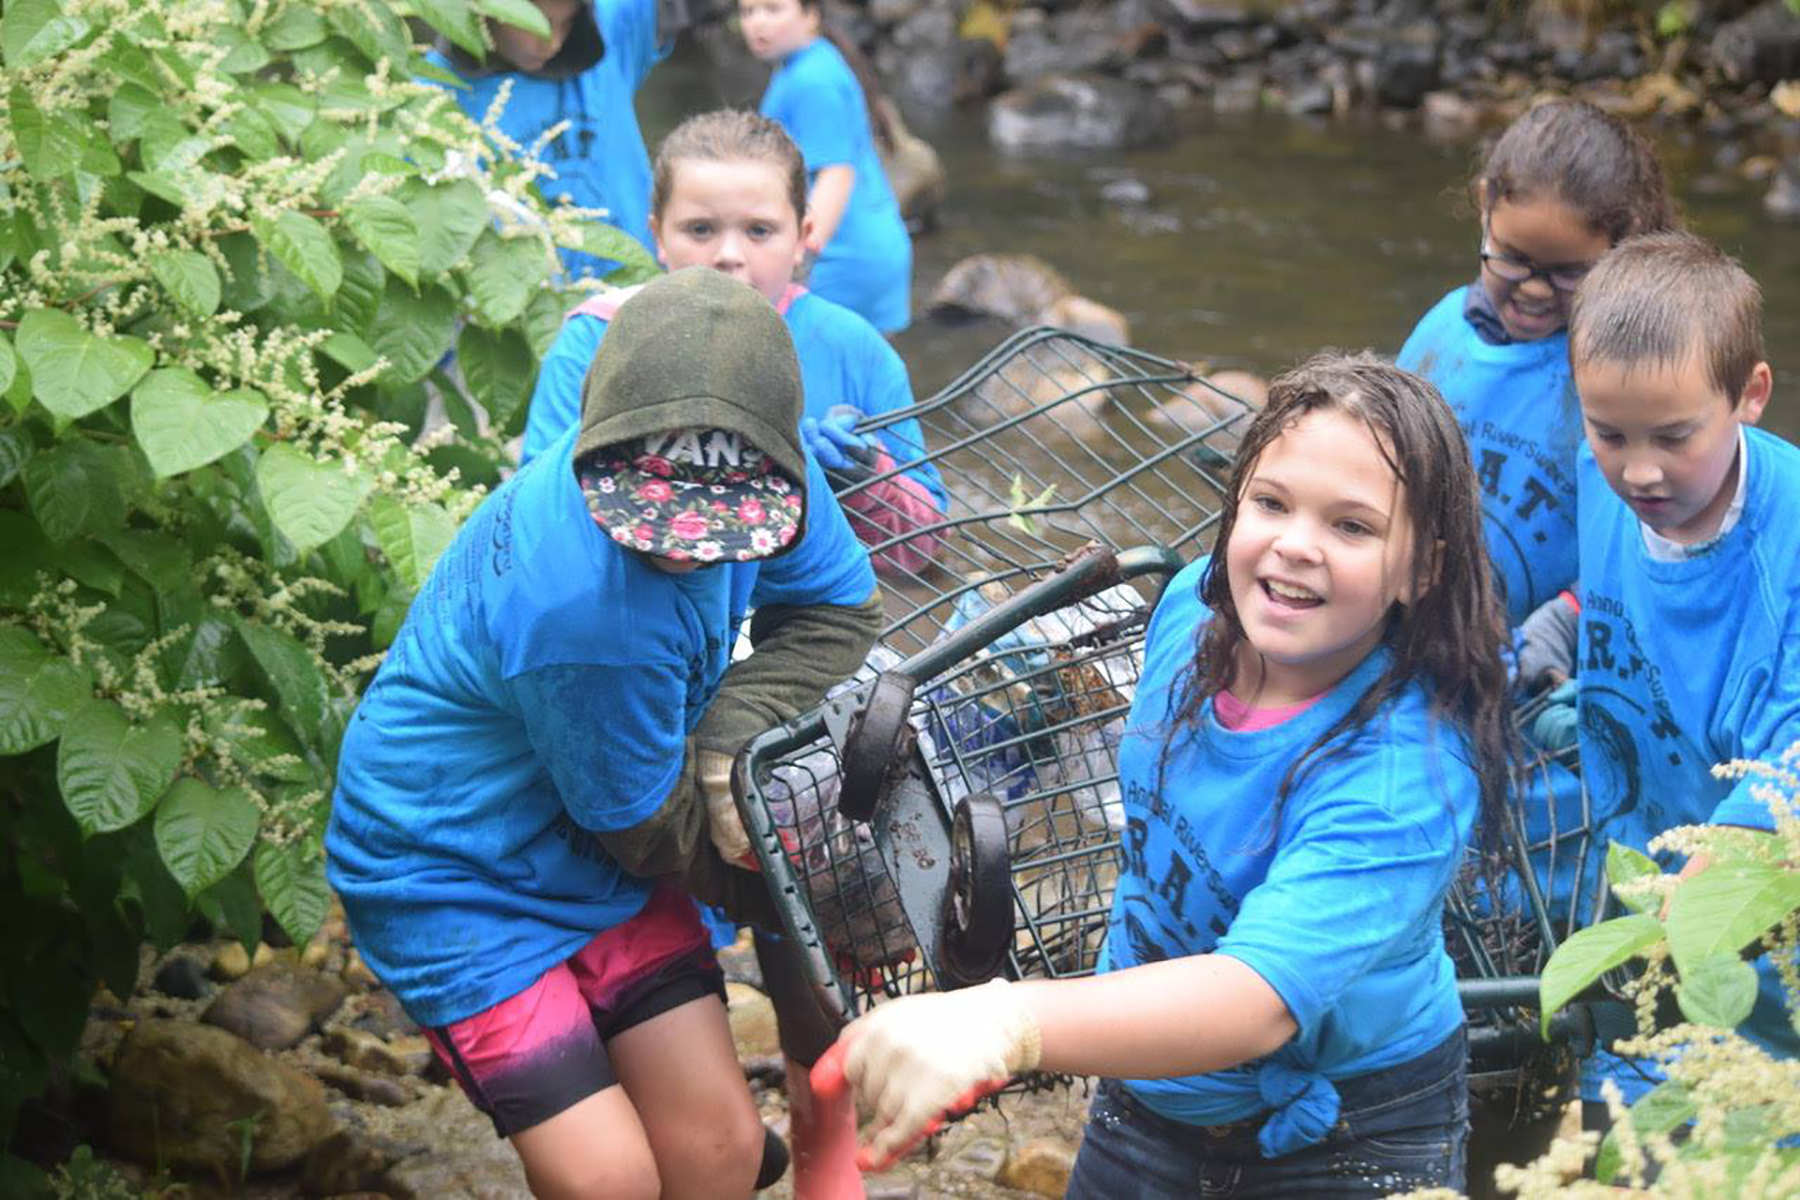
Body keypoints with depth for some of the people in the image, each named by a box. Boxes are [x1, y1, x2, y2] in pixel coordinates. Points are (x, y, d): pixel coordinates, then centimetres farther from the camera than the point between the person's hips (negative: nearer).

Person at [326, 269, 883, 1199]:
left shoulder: (762, 472, -18)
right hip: (453, 873, -6)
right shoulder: (583, 607, -37)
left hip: (598, 861, 7)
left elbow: (839, 609, -1)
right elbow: (653, 827, -21)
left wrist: (732, 738, -20)